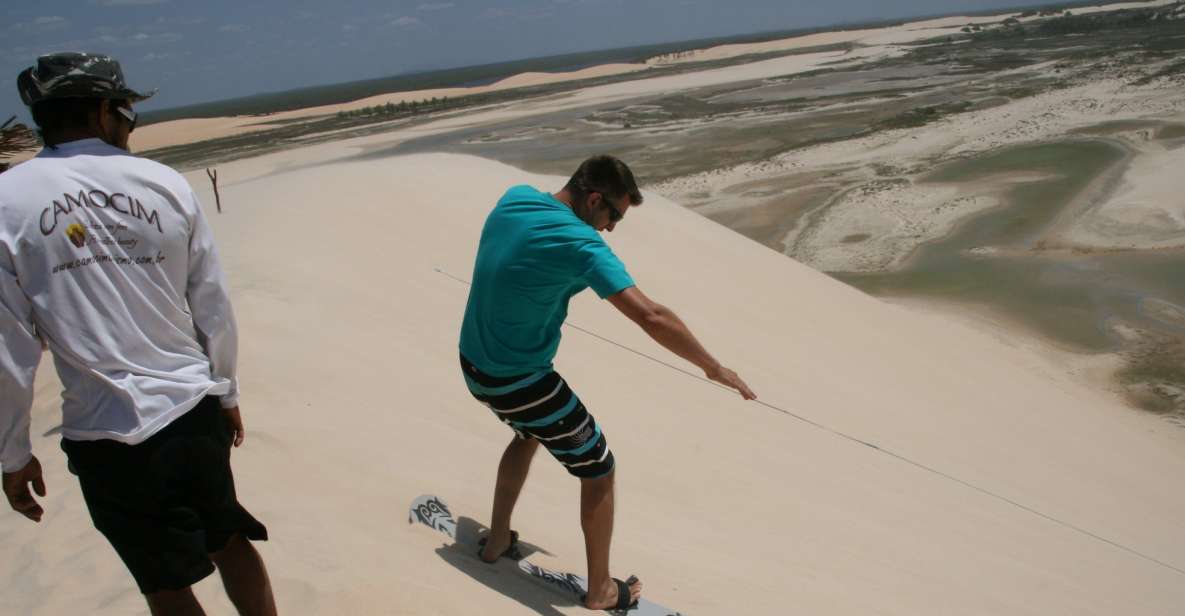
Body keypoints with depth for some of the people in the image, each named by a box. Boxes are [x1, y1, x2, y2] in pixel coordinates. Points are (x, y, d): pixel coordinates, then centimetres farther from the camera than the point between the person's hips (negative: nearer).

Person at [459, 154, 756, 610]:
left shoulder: (514, 198, -2)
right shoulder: (580, 243, -25)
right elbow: (651, 317, -31)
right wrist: (713, 367, -20)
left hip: (473, 367, 8)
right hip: (521, 382, -8)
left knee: (529, 433, 35)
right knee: (597, 468, 10)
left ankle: (496, 541, 45)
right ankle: (600, 590, 23)